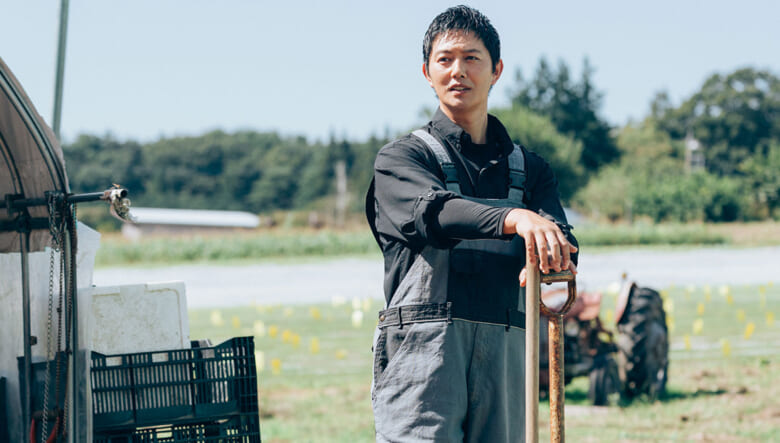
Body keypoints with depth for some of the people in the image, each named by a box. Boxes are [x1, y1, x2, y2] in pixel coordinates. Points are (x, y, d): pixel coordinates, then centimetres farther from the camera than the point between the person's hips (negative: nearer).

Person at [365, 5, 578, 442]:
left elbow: (561, 238, 2)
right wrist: (514, 218, -34)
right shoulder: (401, 158, 8)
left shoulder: (530, 168, 20)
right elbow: (432, 211, -14)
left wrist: (551, 255, -25)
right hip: (423, 343, -4)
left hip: (505, 350, 4)